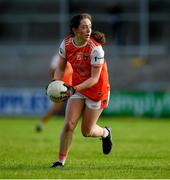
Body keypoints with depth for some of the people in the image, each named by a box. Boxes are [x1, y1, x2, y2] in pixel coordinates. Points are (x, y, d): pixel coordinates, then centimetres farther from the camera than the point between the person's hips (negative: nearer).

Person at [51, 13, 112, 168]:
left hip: (97, 90, -4)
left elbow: (94, 78, -23)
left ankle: (105, 133, 40)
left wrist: (74, 89, -35)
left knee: (87, 131, 6)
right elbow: (60, 68, 3)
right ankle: (61, 160, 3)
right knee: (69, 125, -10)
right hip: (77, 87, 4)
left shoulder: (95, 48, -26)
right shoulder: (66, 44, -11)